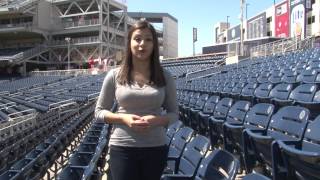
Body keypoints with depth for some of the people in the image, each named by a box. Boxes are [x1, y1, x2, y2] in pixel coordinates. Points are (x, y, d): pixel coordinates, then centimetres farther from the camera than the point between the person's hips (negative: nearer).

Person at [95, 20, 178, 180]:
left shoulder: (165, 77, 1)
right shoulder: (115, 75, -1)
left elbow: (174, 113, 6)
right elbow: (99, 111, 4)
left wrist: (157, 120, -15)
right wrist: (123, 118, -13)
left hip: (155, 149, 1)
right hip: (122, 148, -1)